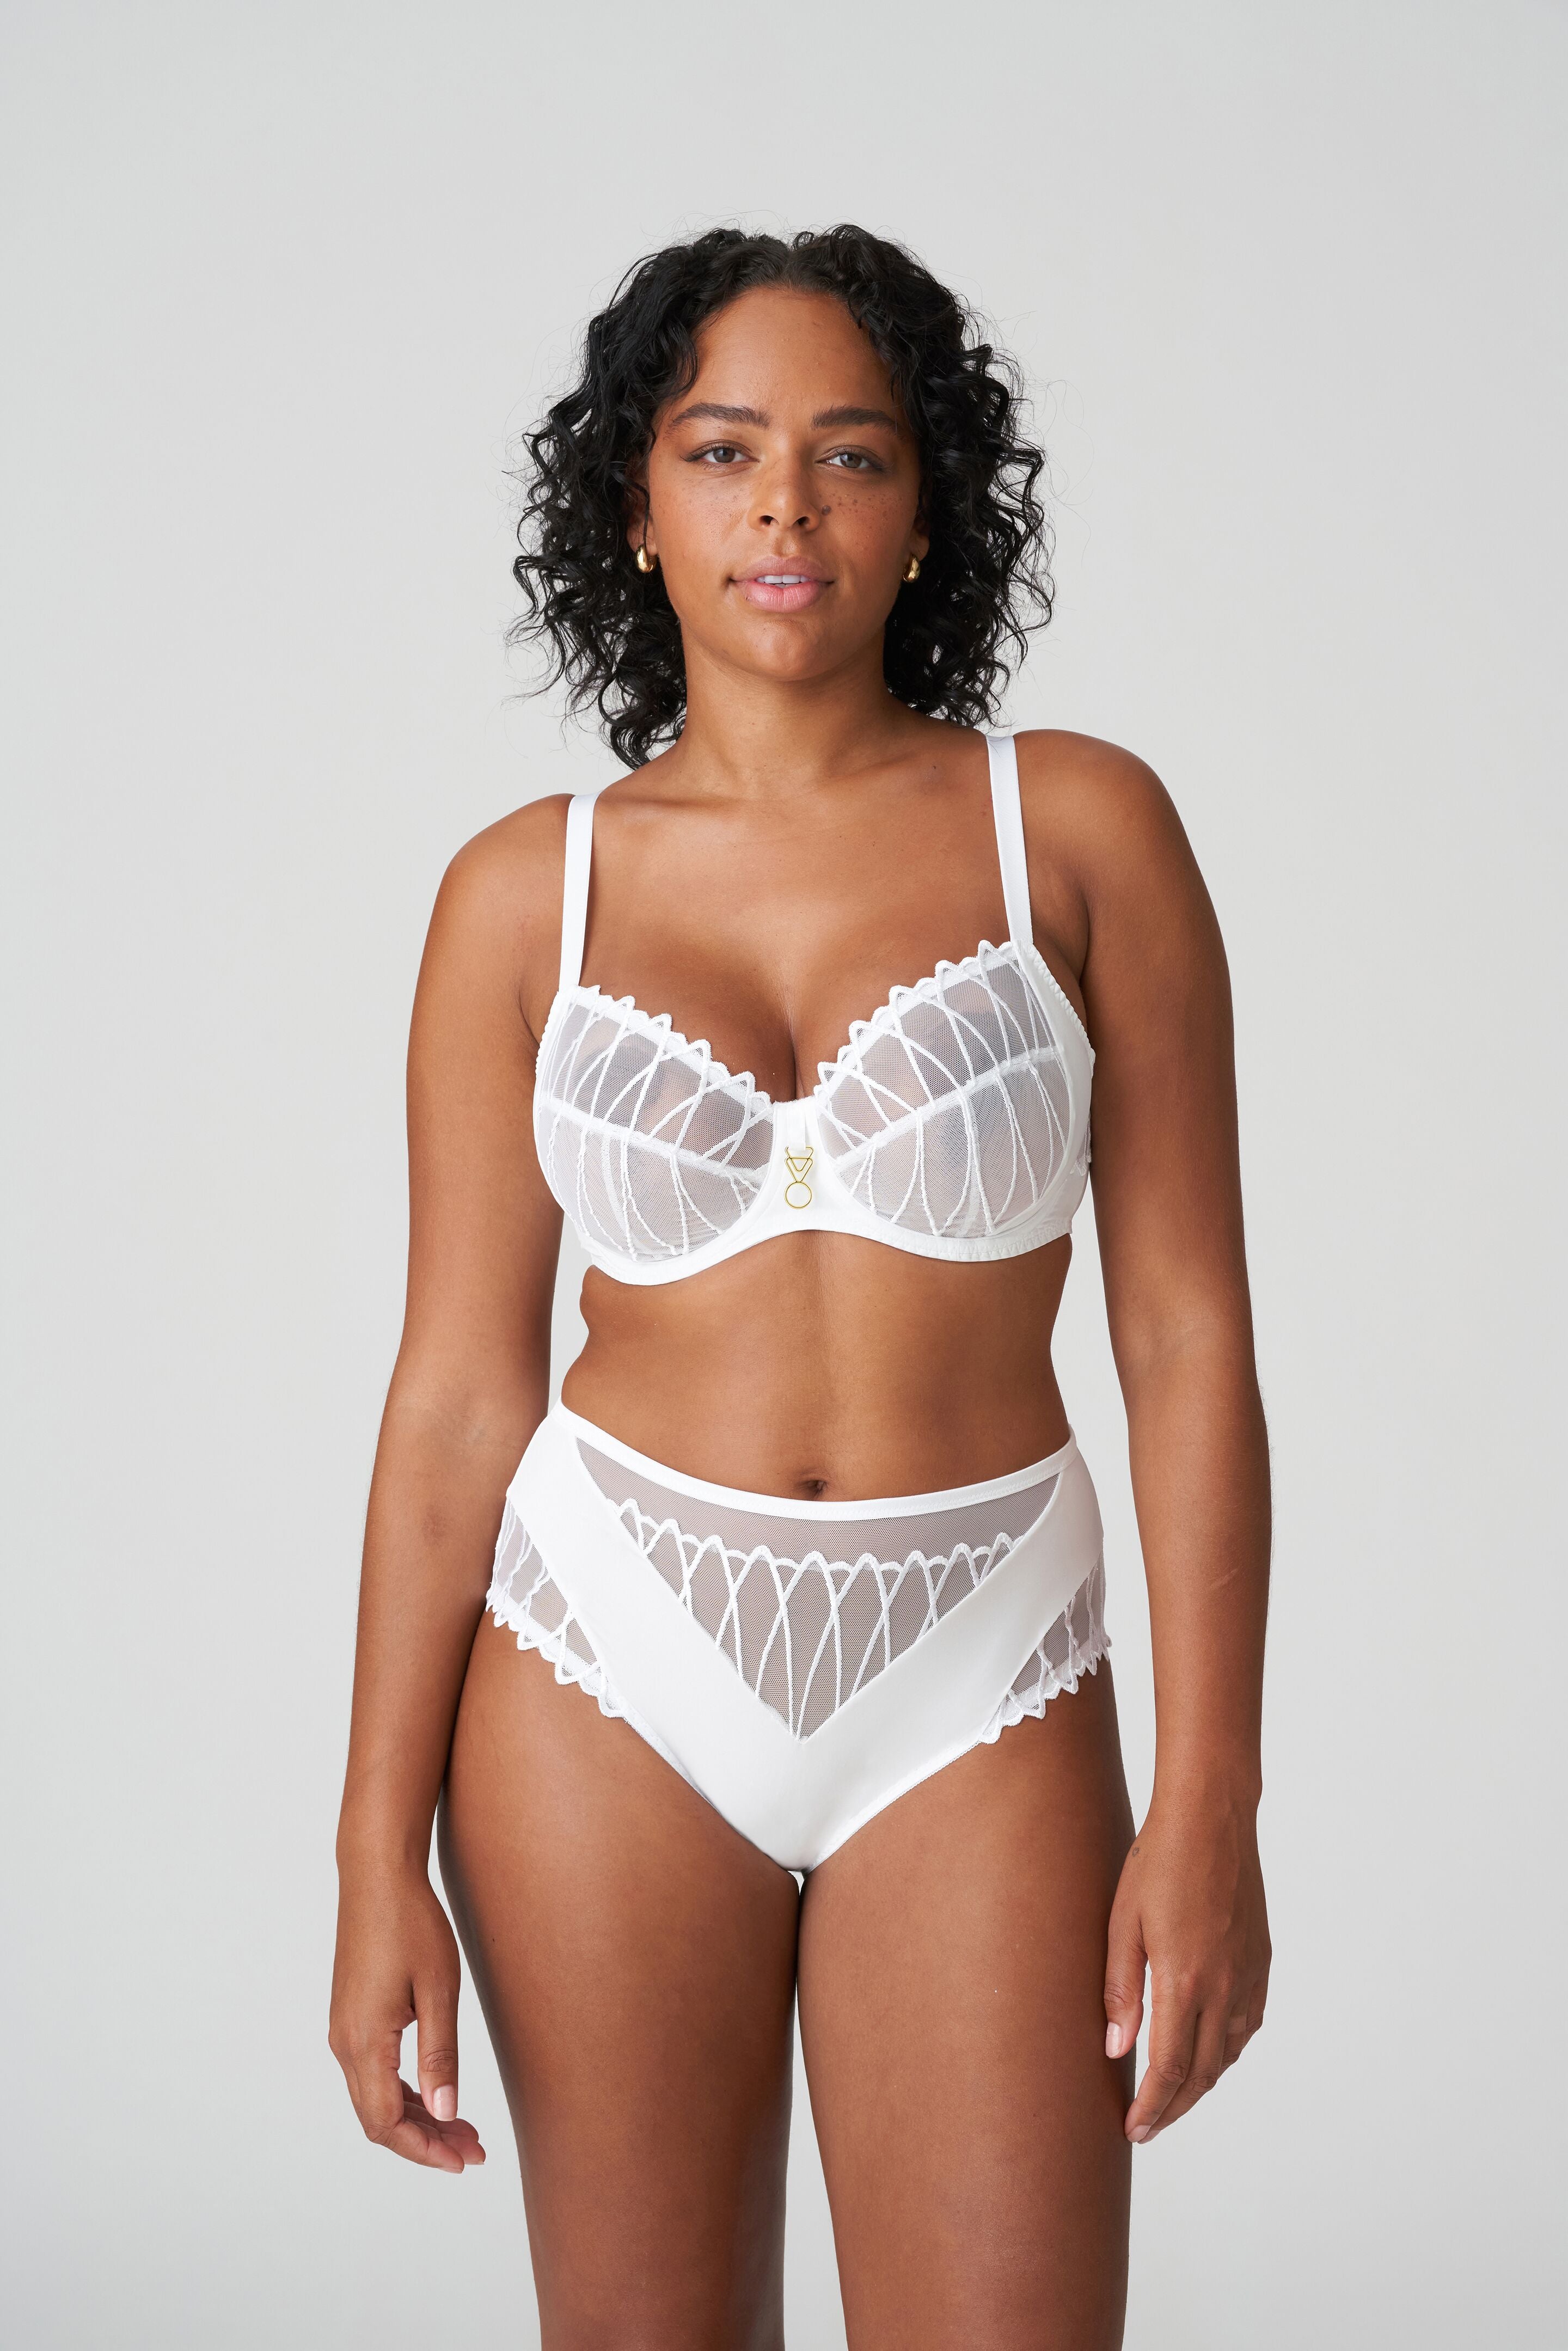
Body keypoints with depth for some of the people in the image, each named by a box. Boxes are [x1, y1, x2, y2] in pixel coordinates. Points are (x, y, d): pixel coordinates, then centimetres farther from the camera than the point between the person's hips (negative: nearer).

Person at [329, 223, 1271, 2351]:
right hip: (610, 1659, 1)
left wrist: (1210, 1798, -7)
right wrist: (381, 1851, -1)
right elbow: (459, 1389, 2)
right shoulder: (528, 891, 2)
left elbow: (1189, 1331, -2)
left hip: (975, 1690, -1)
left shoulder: (1080, 827, -1)